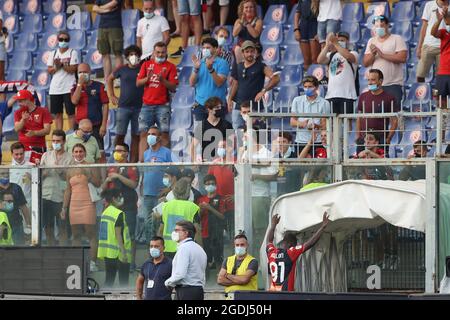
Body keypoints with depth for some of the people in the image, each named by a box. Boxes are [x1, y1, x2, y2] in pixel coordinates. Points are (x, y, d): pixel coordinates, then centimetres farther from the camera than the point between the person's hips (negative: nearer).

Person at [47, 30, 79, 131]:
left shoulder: (73, 53, 0)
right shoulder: (53, 53, 12)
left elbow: (72, 69, -9)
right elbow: (49, 70, 6)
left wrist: (61, 64, -19)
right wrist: (56, 67, -12)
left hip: (68, 88, -4)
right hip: (55, 88, 4)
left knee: (71, 113, -3)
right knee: (57, 114, 6)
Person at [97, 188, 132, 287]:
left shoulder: (105, 212, 10)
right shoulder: (119, 214, -13)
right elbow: (118, 234, -18)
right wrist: (123, 252, -18)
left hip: (107, 252, 8)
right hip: (118, 252, -7)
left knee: (109, 280, 11)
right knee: (123, 281, -1)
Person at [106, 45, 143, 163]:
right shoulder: (122, 69, 5)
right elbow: (110, 79, 20)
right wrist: (111, 96, 14)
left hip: (139, 107, 0)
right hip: (123, 106, 0)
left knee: (136, 136, 3)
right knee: (120, 135, -2)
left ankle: (133, 162, 6)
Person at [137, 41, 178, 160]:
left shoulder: (170, 66, 5)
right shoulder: (146, 64, 14)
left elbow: (173, 88, -2)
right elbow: (138, 83, 7)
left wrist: (162, 80, -18)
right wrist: (147, 78, -12)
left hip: (163, 105, -2)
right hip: (147, 105, 2)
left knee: (164, 134, -7)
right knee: (143, 133, -3)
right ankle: (141, 161, -5)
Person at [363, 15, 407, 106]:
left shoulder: (397, 39, 2)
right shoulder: (371, 41, 16)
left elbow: (402, 58, -12)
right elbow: (365, 63, 11)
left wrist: (382, 54, -12)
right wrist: (373, 54, -10)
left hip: (393, 85, -4)